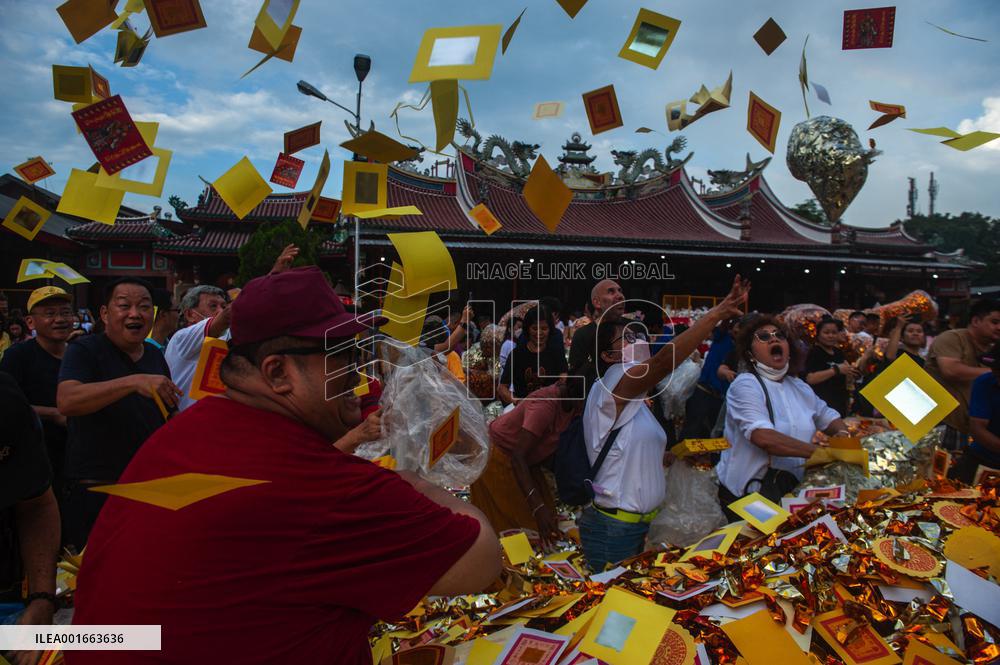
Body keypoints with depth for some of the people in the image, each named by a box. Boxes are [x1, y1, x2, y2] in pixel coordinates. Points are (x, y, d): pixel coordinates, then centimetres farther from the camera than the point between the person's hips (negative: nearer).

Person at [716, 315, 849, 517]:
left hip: (791, 491, 7)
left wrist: (843, 435, 1)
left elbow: (829, 417, 24)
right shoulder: (745, 384, -12)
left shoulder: (799, 387, 12)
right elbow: (764, 438, -24)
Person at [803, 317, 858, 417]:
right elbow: (810, 378, -24)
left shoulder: (838, 352, 14)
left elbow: (846, 379, 25)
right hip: (822, 402, -8)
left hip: (840, 402, 8)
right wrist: (836, 369, -23)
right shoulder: (814, 352, -9)